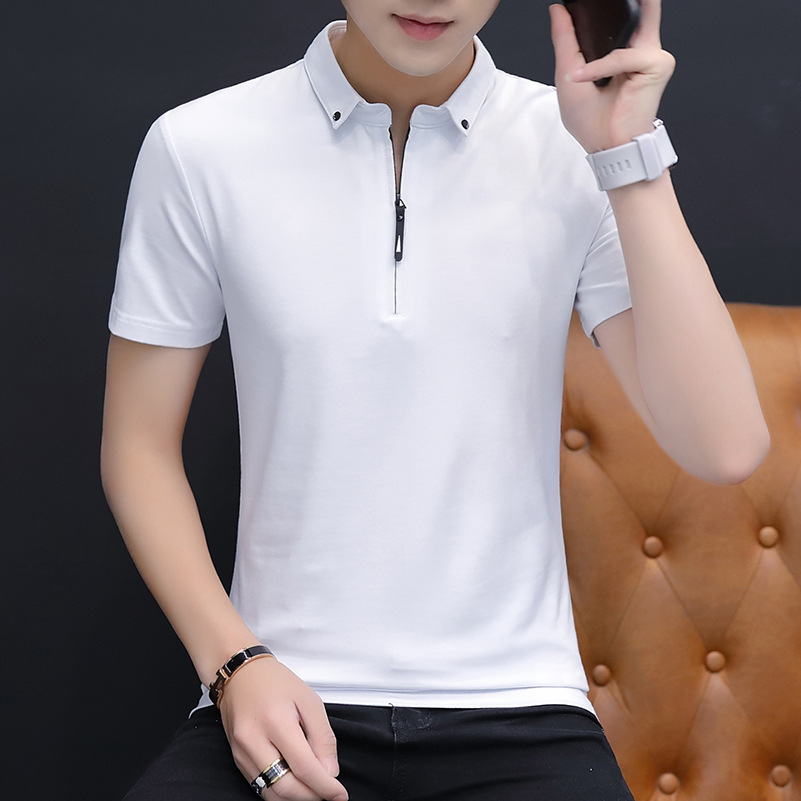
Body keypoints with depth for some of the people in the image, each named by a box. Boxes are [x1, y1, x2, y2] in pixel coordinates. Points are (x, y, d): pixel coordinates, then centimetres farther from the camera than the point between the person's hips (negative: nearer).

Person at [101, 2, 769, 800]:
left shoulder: (578, 147, -1)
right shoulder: (199, 149, -1)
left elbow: (723, 449, -10)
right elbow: (141, 446, 7)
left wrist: (629, 156, -14)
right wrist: (235, 665, -6)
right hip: (281, 701, 0)